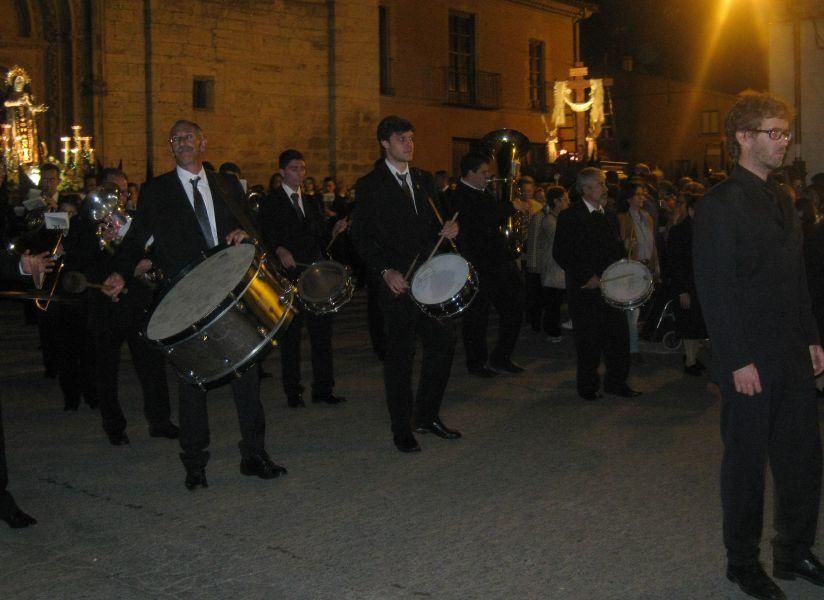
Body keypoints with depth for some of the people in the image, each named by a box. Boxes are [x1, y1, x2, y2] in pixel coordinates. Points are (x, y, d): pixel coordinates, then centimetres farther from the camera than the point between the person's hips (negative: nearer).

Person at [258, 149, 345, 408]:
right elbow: (267, 236, -11)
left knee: (322, 333, 3)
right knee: (290, 336, 2)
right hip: (288, 277, -4)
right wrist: (280, 251, -27)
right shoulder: (270, 204, 2)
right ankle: (293, 391, 10)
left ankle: (323, 389, 11)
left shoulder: (312, 204, 18)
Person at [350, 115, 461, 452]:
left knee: (444, 340, 4)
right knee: (400, 355, 0)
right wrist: (386, 271, -17)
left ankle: (427, 416, 20)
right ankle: (402, 430, 12)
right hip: (397, 281, -5)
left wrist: (448, 230, -2)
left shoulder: (423, 180, 14)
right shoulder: (370, 185, -3)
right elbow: (362, 236, -6)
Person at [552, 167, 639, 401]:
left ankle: (616, 381, 21)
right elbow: (561, 254, -12)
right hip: (586, 290, -6)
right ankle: (587, 385, 17)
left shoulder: (609, 216, 14)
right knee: (589, 340, 2)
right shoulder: (570, 216, -7)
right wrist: (587, 277, -16)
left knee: (620, 336, 6)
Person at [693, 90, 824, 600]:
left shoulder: (781, 200, 13)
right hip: (751, 360, -7)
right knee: (746, 461, 6)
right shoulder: (722, 205, -12)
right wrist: (738, 361, -18)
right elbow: (715, 289, -16)